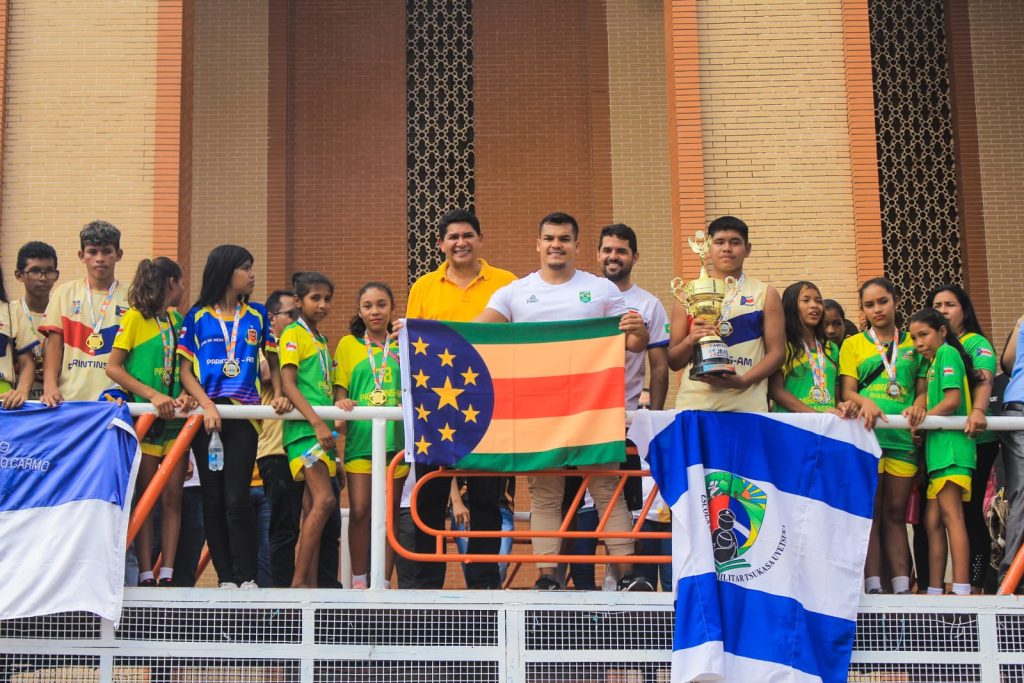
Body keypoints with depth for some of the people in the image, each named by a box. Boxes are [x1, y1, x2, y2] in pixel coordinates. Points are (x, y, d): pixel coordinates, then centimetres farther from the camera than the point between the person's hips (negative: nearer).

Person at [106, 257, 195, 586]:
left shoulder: (178, 320, 13)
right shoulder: (135, 317, -3)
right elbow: (113, 367, -7)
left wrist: (185, 394, -10)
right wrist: (153, 395, -16)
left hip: (174, 418, 5)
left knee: (172, 498, 2)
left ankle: (167, 574, 3)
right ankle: (145, 576, -1)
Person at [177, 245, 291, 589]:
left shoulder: (257, 315, 11)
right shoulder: (197, 316, 6)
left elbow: (273, 361, 18)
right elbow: (185, 370, 3)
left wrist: (279, 394, -1)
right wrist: (207, 405, -11)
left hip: (244, 415, 0)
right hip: (206, 415, 0)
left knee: (237, 500, -9)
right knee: (213, 500, 3)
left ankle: (246, 578, -5)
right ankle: (226, 578, 9)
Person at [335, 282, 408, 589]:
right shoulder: (347, 345, 11)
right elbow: (340, 391, 7)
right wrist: (341, 406, -12)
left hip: (396, 437, 1)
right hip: (360, 437, -1)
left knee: (390, 512, 3)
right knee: (359, 510, -6)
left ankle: (384, 581, 9)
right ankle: (359, 579, 6)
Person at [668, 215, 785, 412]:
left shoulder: (765, 294, 9)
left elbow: (776, 352, 3)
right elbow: (673, 362, 11)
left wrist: (743, 381, -13)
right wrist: (690, 340, -9)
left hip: (746, 406, -1)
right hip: (694, 404, 1)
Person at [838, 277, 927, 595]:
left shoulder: (913, 344, 18)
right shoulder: (853, 344, 14)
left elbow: (923, 388, 15)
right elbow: (847, 391, 4)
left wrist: (919, 405, -8)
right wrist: (866, 402, -18)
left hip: (903, 436, 2)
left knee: (896, 512, 3)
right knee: (869, 511, -5)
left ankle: (902, 586, 1)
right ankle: (872, 586, -7)